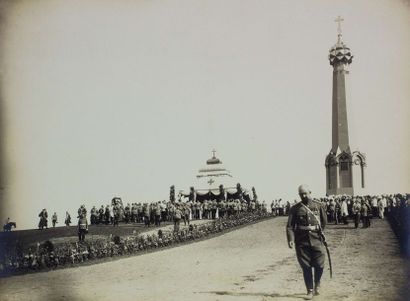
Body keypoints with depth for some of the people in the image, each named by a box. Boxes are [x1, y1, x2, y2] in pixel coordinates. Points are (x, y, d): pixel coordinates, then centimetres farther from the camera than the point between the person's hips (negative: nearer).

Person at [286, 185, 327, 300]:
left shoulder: (318, 206, 7)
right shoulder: (295, 208, 4)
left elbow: (324, 222, 14)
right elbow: (290, 225, -2)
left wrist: (321, 233, 6)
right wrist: (290, 239, -14)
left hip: (317, 239, 0)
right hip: (301, 241, 0)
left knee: (319, 265, -3)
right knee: (306, 267, 3)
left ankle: (317, 284, 27)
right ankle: (310, 291, 14)